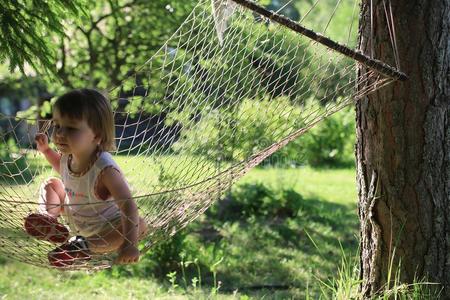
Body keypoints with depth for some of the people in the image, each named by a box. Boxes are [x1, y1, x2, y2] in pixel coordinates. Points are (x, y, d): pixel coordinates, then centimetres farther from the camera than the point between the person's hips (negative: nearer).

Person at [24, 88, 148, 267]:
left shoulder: (104, 168, -37)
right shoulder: (68, 154, -15)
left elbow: (128, 206, -43)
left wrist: (129, 244, -54)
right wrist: (46, 149, -1)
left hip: (103, 228, -6)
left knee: (140, 225, -34)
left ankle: (85, 247, -30)